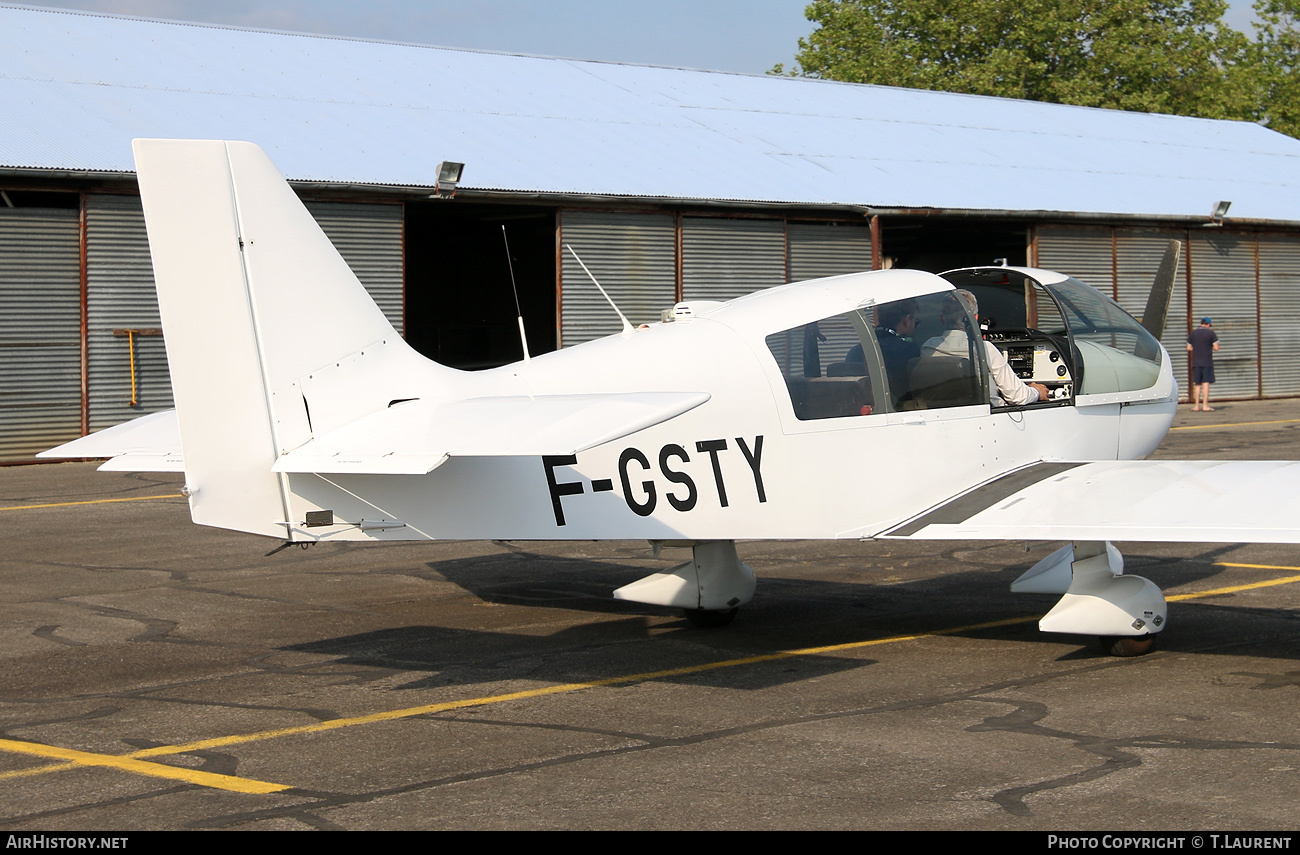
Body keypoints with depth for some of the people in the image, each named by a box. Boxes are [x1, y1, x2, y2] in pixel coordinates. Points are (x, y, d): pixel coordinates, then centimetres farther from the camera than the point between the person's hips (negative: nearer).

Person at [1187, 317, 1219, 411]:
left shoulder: (1193, 333, 7)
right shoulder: (1211, 333, -3)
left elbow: (1188, 348, 8)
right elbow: (1216, 348, -7)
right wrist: (1210, 347, 13)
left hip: (1196, 362, 3)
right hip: (1207, 362, -3)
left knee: (1197, 384, 8)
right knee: (1206, 383, -4)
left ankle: (1196, 406, 8)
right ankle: (1205, 406, -8)